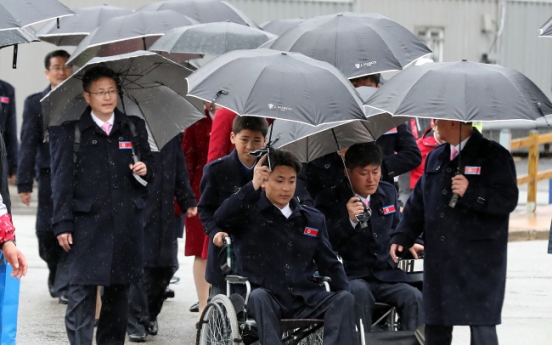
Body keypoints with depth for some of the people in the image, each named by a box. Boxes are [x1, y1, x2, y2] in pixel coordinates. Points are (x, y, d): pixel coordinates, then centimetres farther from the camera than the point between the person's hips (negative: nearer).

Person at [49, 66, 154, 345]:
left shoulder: (134, 127, 11)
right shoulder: (70, 131, 1)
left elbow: (149, 164, 20)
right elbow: (62, 179, -1)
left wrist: (144, 169, -5)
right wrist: (62, 224, -7)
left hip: (126, 224, 4)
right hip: (87, 224, -4)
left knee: (118, 290, 9)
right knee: (82, 289, -9)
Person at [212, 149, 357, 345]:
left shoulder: (313, 219, 19)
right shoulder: (248, 212, 6)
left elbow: (330, 264, 20)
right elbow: (220, 219, -16)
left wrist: (343, 295, 3)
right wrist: (252, 187, -23)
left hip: (306, 301, 4)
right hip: (266, 299, -4)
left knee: (344, 299, -23)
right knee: (259, 296, -37)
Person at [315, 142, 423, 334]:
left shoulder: (389, 193, 15)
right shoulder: (329, 199, -1)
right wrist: (348, 220, -21)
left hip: (386, 274, 4)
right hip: (349, 276, -4)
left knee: (414, 298, -24)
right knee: (359, 292, -38)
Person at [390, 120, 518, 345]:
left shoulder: (494, 156, -5)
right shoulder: (435, 157, 16)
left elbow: (508, 200, -13)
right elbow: (418, 201, 19)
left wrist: (471, 192, -24)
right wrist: (402, 236, 9)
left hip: (478, 259, -7)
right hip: (439, 258, 7)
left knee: (482, 326, -7)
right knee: (435, 324, 11)